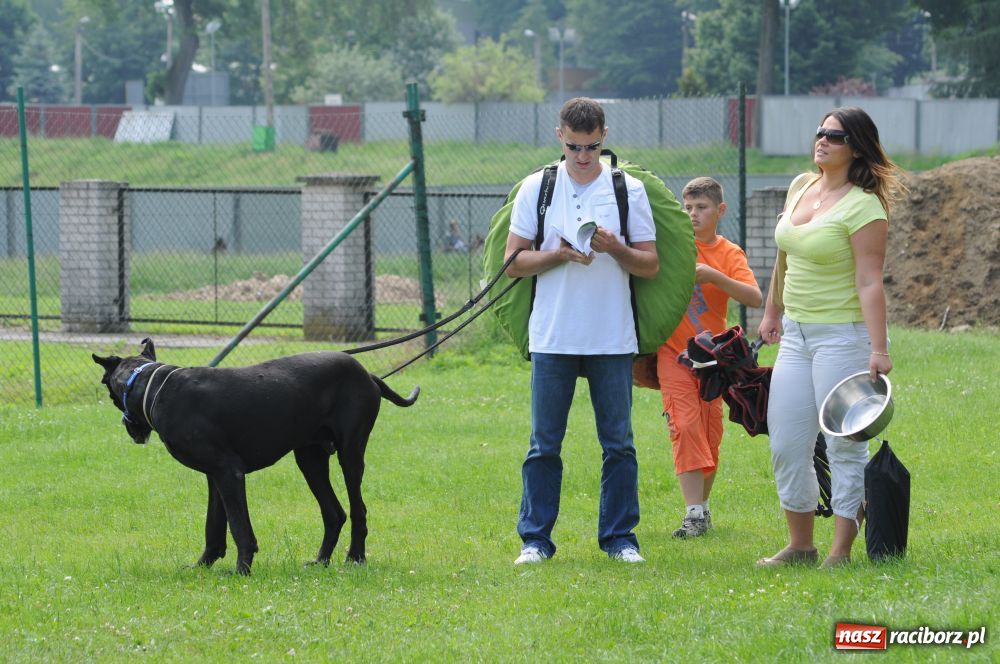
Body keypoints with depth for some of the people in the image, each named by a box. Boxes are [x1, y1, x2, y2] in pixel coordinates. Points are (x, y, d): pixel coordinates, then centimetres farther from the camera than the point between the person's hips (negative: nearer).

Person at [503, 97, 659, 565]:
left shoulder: (629, 190, 4)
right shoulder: (536, 188, 5)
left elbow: (651, 266, 5)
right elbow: (514, 262, 4)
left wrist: (614, 248, -14)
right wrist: (558, 255, -13)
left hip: (613, 338, 0)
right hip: (552, 336, 0)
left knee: (618, 443, 2)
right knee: (544, 443, 2)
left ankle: (619, 537, 10)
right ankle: (535, 539, 7)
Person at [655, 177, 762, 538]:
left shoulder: (729, 253, -1)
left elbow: (754, 298, -15)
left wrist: (713, 276, -26)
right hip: (674, 350, -2)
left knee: (710, 433, 7)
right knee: (685, 427, -12)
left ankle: (702, 504, 24)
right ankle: (694, 514, -16)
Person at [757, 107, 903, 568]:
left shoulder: (863, 206, -13)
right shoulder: (801, 187, 9)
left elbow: (870, 282, -19)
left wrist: (879, 350, -23)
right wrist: (772, 310, 26)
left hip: (843, 335, -8)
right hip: (796, 335, 8)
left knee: (845, 445, -3)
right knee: (786, 444, 6)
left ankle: (841, 550, 2)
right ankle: (800, 545, 16)